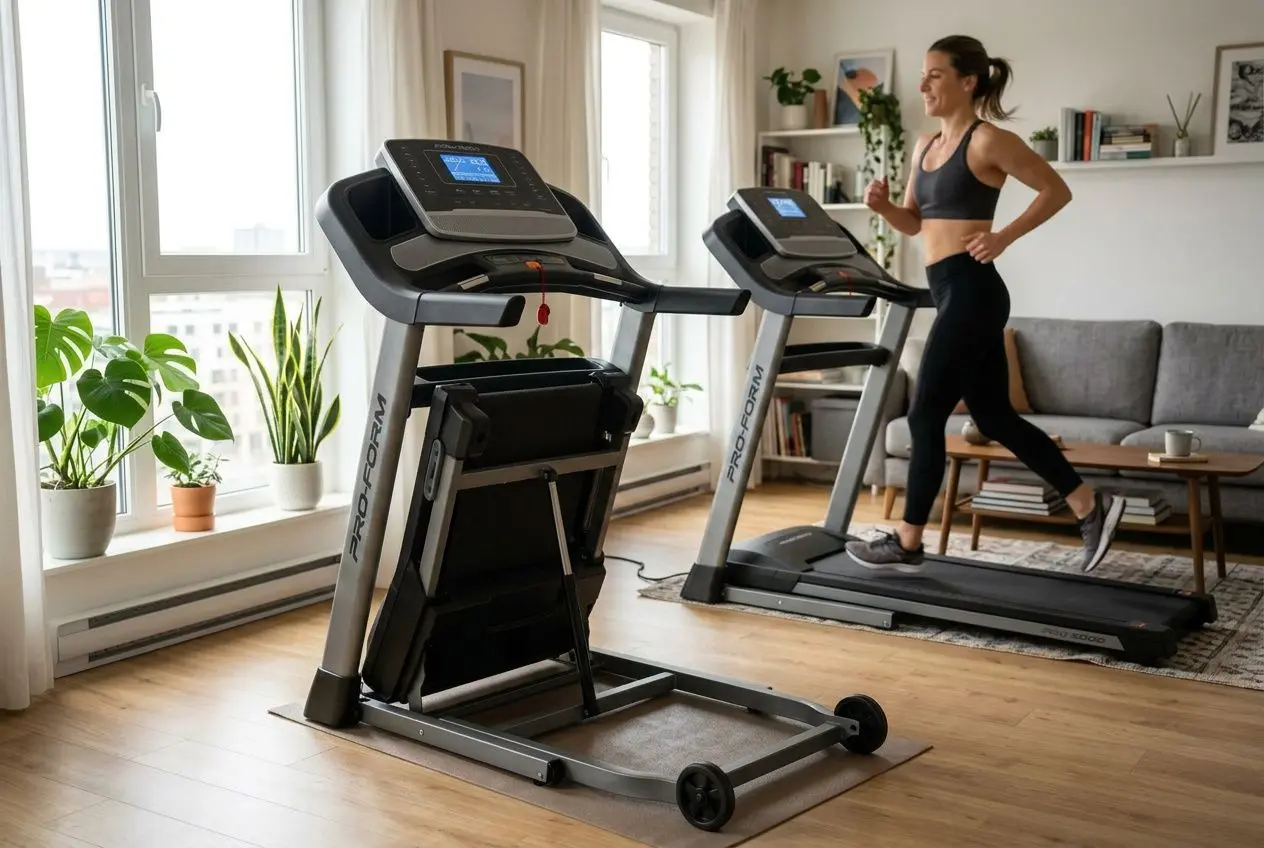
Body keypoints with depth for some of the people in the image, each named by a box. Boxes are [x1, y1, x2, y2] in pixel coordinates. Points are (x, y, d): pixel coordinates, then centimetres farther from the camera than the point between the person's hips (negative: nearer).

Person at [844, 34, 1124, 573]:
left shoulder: (988, 140, -8)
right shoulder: (926, 146, 16)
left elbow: (1057, 191, -5)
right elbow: (915, 222, 21)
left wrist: (1005, 236, -14)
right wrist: (882, 205, 1)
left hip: (972, 291, -9)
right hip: (951, 294, 9)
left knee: (926, 415, -4)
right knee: (995, 417, 12)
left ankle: (907, 544, 8)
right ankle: (1091, 507, 20)